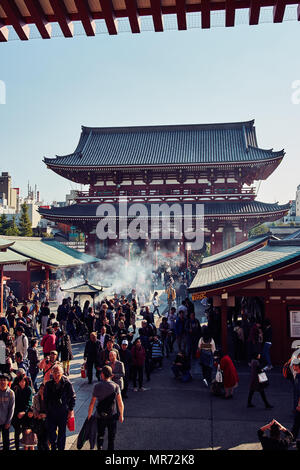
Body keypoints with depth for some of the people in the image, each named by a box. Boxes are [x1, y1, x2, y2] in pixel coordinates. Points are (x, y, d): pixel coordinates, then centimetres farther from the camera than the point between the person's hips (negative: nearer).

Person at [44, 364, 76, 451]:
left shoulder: (67, 384, -9)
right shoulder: (48, 384, -1)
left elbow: (73, 397, -2)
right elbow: (45, 398, 11)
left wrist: (71, 410, -4)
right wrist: (46, 410, 7)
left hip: (63, 412, -2)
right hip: (51, 412, 2)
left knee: (62, 432, 11)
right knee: (51, 431, 10)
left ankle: (61, 448, 29)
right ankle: (53, 447, 34)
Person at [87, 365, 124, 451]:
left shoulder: (97, 386, -10)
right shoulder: (115, 386, -10)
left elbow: (92, 403, -6)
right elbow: (120, 403, -8)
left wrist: (89, 415, 7)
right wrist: (121, 415, 5)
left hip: (100, 416, 0)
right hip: (112, 416, 0)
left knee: (100, 435, 21)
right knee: (111, 437, 14)